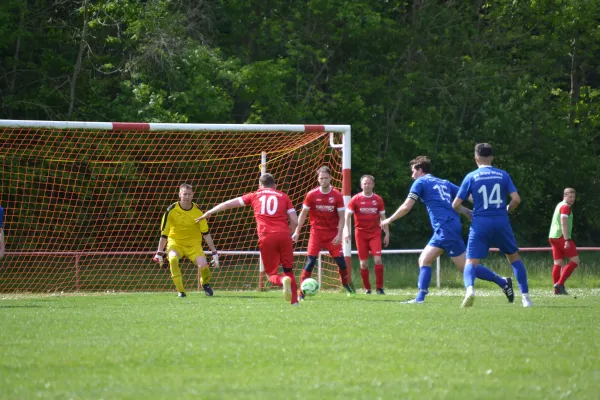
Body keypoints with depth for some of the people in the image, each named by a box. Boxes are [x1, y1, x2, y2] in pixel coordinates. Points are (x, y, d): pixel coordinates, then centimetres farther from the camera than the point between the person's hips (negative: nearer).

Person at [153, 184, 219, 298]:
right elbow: (164, 233, -7)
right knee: (172, 259, -33)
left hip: (193, 244, 1)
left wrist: (214, 253, -7)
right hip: (175, 242, 0)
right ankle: (180, 291, -22)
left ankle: (205, 283, 13)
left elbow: (206, 233, -5)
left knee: (203, 264, -23)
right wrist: (159, 253, -8)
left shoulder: (197, 211, -10)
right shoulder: (172, 210, -13)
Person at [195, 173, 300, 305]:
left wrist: (209, 213, 34)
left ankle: (283, 280, -27)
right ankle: (295, 302, 0)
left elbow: (229, 203, 24)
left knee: (271, 274, 7)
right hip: (284, 236, 1)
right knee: (289, 270, 14)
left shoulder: (255, 196, 19)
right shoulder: (283, 196, 17)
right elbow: (295, 221, 10)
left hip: (266, 237, -1)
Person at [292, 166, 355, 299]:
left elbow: (341, 217, -2)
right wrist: (297, 231, -2)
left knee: (340, 261, -1)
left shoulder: (337, 196, -5)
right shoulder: (311, 195, -4)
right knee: (310, 261, -12)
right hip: (316, 232, -1)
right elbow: (303, 213, 3)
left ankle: (346, 284, 27)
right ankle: (301, 292, -9)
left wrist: (339, 234, -12)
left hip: (333, 233, 1)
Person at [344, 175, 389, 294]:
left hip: (375, 233, 0)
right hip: (360, 233, 0)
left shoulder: (378, 199, 5)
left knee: (378, 259, -14)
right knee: (363, 263, 0)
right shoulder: (356, 199, 0)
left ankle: (379, 287, -7)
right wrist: (347, 231, -12)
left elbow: (382, 217, 10)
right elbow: (347, 215, -1)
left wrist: (387, 233, 6)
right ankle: (367, 289, 12)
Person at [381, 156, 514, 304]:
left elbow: (406, 207, -3)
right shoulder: (444, 183, 21)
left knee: (466, 267, -5)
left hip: (446, 229, -9)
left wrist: (389, 220, 9)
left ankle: (503, 282, -3)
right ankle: (420, 298, 2)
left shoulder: (421, 182, 1)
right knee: (424, 260, 9)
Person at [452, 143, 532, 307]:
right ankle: (525, 297, 12)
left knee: (471, 261, -2)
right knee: (514, 257, 19)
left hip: (480, 224, -1)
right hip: (501, 223, 2)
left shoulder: (471, 177, 1)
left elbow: (456, 204, 2)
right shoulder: (503, 175, 5)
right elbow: (516, 199, -2)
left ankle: (470, 288, -34)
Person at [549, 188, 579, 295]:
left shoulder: (559, 205, 20)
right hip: (561, 237, -9)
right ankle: (560, 283, -14)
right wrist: (566, 240, -25)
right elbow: (564, 224, -19)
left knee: (558, 263, 7)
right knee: (575, 261, -6)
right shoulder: (565, 207, -9)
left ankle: (557, 289, 2)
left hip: (553, 237, 9)